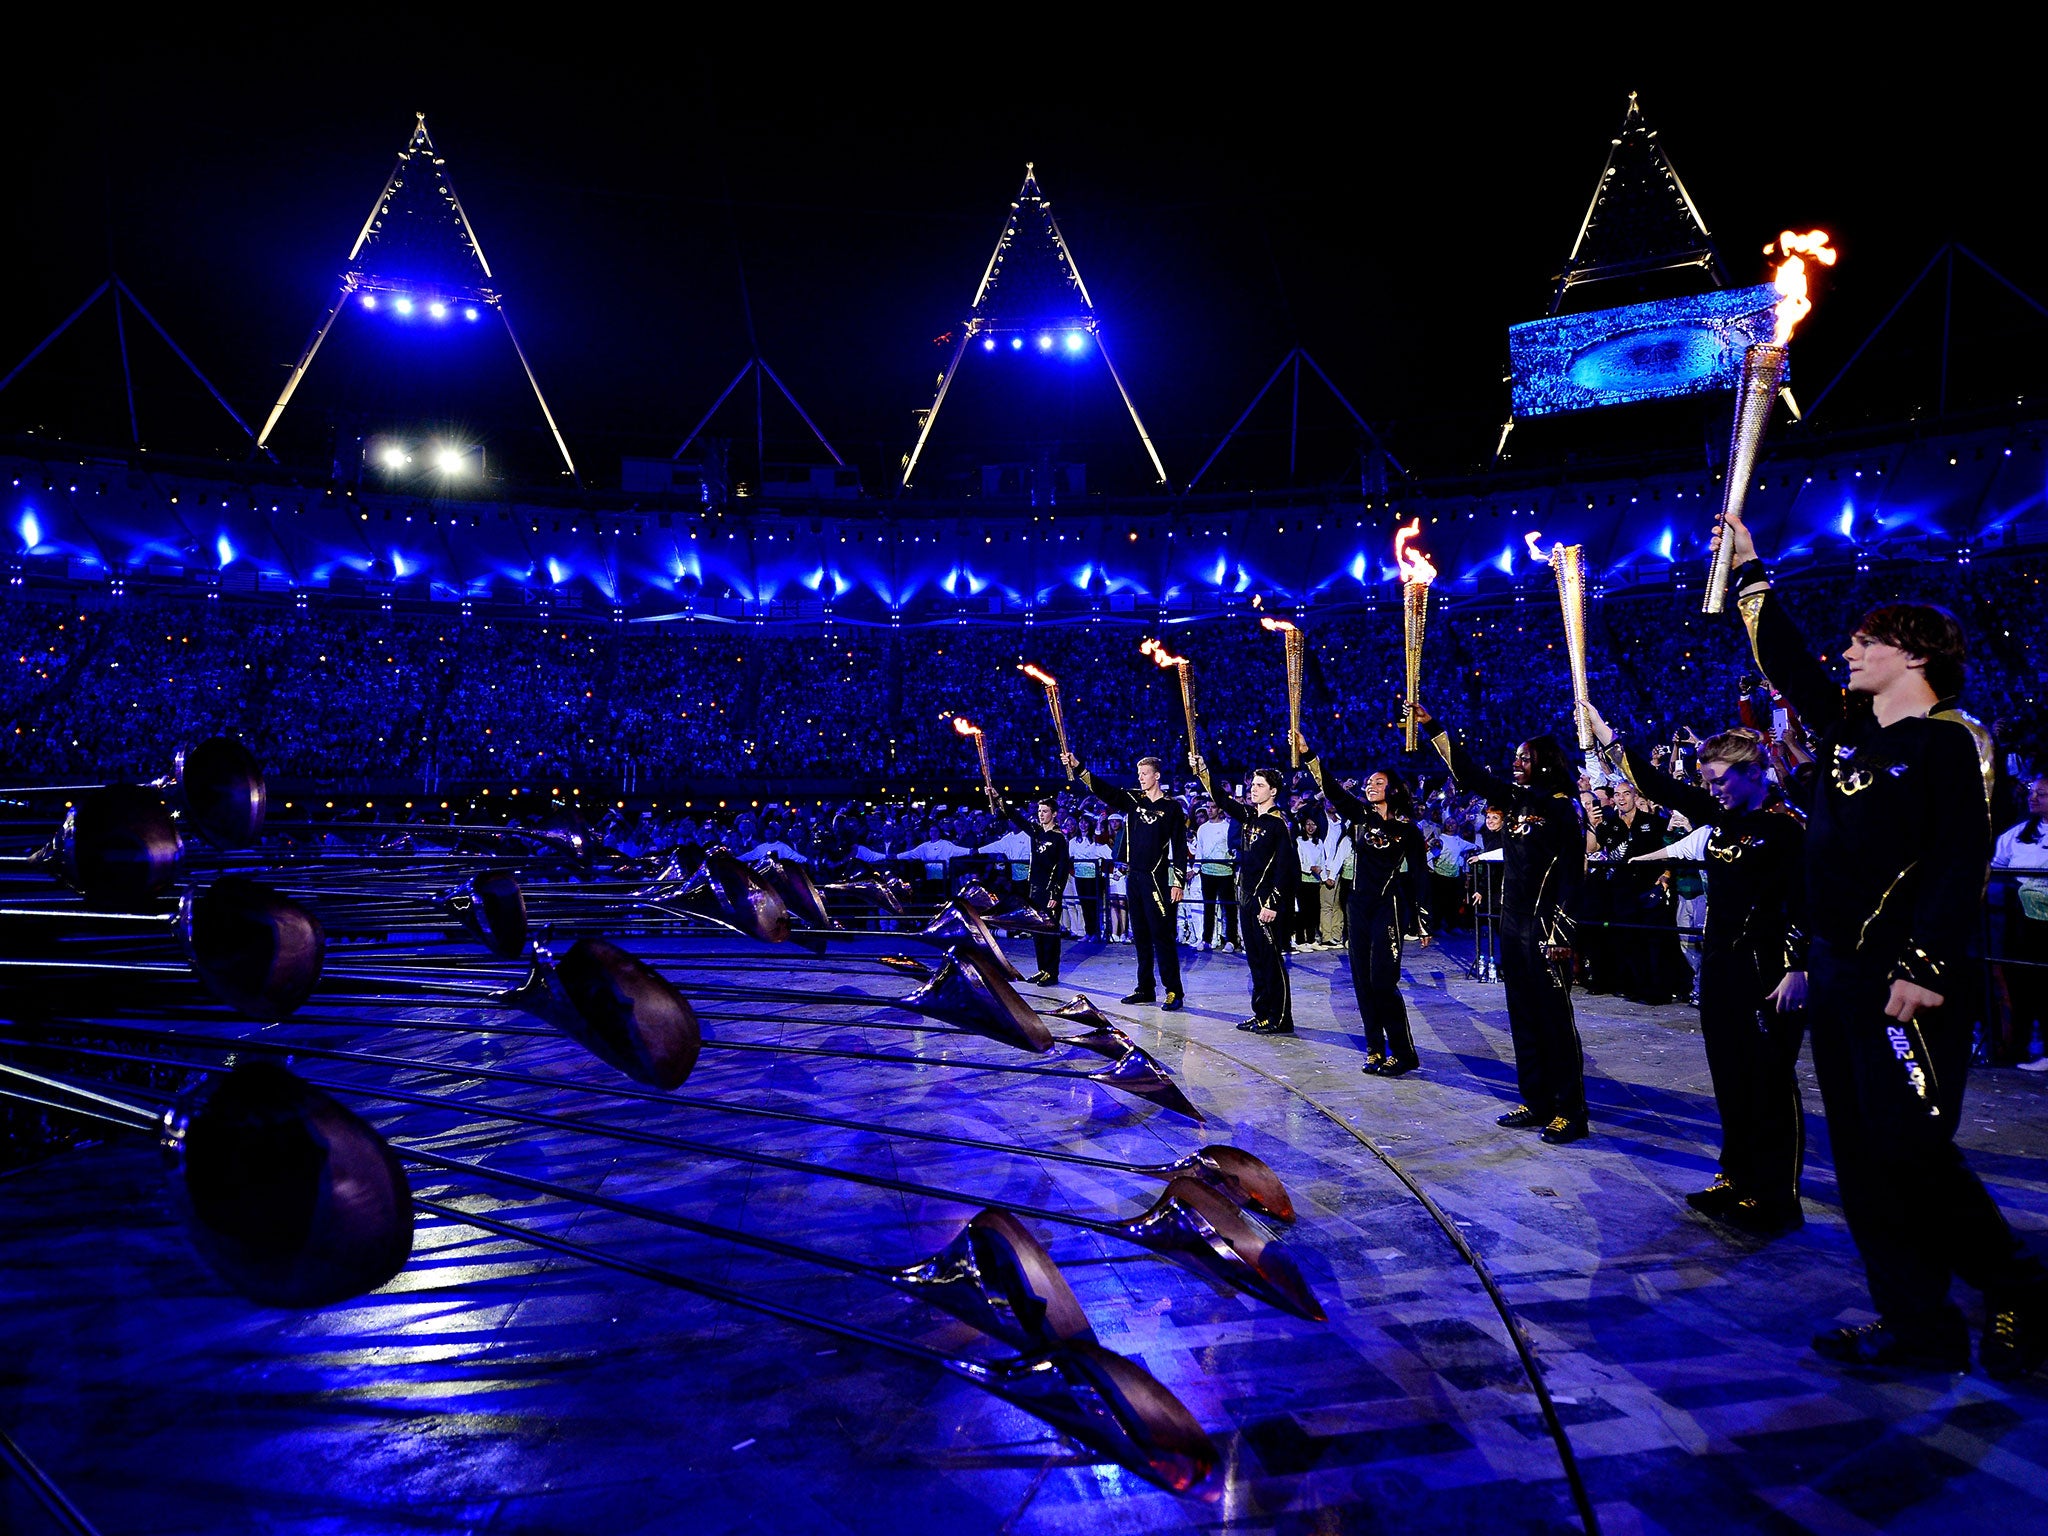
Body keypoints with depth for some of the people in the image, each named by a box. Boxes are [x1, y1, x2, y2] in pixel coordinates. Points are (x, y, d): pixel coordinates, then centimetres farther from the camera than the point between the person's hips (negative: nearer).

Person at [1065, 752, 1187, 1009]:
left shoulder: (1172, 807, -3)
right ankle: (1145, 988, 17)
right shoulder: (1133, 800, 10)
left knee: (1161, 935, -7)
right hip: (1133, 875, 6)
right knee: (1140, 935, 10)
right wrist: (1077, 767, -10)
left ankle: (1173, 991, -4)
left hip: (1156, 878, -6)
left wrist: (1178, 882, -10)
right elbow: (1103, 790, 1)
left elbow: (1180, 847, -5)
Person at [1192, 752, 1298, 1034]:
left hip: (1267, 899, -8)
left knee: (1270, 958, -3)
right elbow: (1220, 799, 12)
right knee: (1255, 958, 12)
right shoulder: (1249, 815, 11)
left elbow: (1283, 866, -16)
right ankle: (1261, 1013, 20)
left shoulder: (1280, 823, -11)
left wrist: (1272, 903, -20)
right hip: (1246, 896, 8)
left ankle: (1279, 1019, 3)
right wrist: (1202, 770, 1)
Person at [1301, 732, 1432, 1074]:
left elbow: (1419, 875, 0)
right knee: (1362, 980, 5)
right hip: (1360, 904, 5)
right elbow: (1331, 788, -6)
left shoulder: (1407, 828, -1)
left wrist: (1423, 923, -3)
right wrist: (1307, 753, -19)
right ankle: (1376, 1049, 13)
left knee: (1382, 980, -10)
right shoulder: (1360, 814, 7)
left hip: (1390, 907, -5)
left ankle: (1403, 1052, 0)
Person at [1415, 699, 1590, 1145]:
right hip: (1513, 921, 8)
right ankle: (1536, 1101, 20)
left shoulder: (1563, 808, -10)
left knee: (1554, 1017, -3)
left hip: (1545, 925, -8)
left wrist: (1562, 933, -18)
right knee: (1523, 1016, 11)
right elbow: (1469, 773, 13)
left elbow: (1571, 874, -14)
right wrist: (1433, 727, 9)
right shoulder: (1517, 798, 9)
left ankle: (1571, 1111, 5)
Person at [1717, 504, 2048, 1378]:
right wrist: (1749, 571, 27)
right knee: (1863, 1156, 10)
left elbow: (1961, 861, -16)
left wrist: (1923, 966, -22)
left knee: (1910, 1151, -8)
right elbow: (1784, 662, 24)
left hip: (1905, 978, -8)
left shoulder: (1949, 741, -8)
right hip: (1835, 971, 8)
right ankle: (1918, 1327, 19)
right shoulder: (1847, 728, 13)